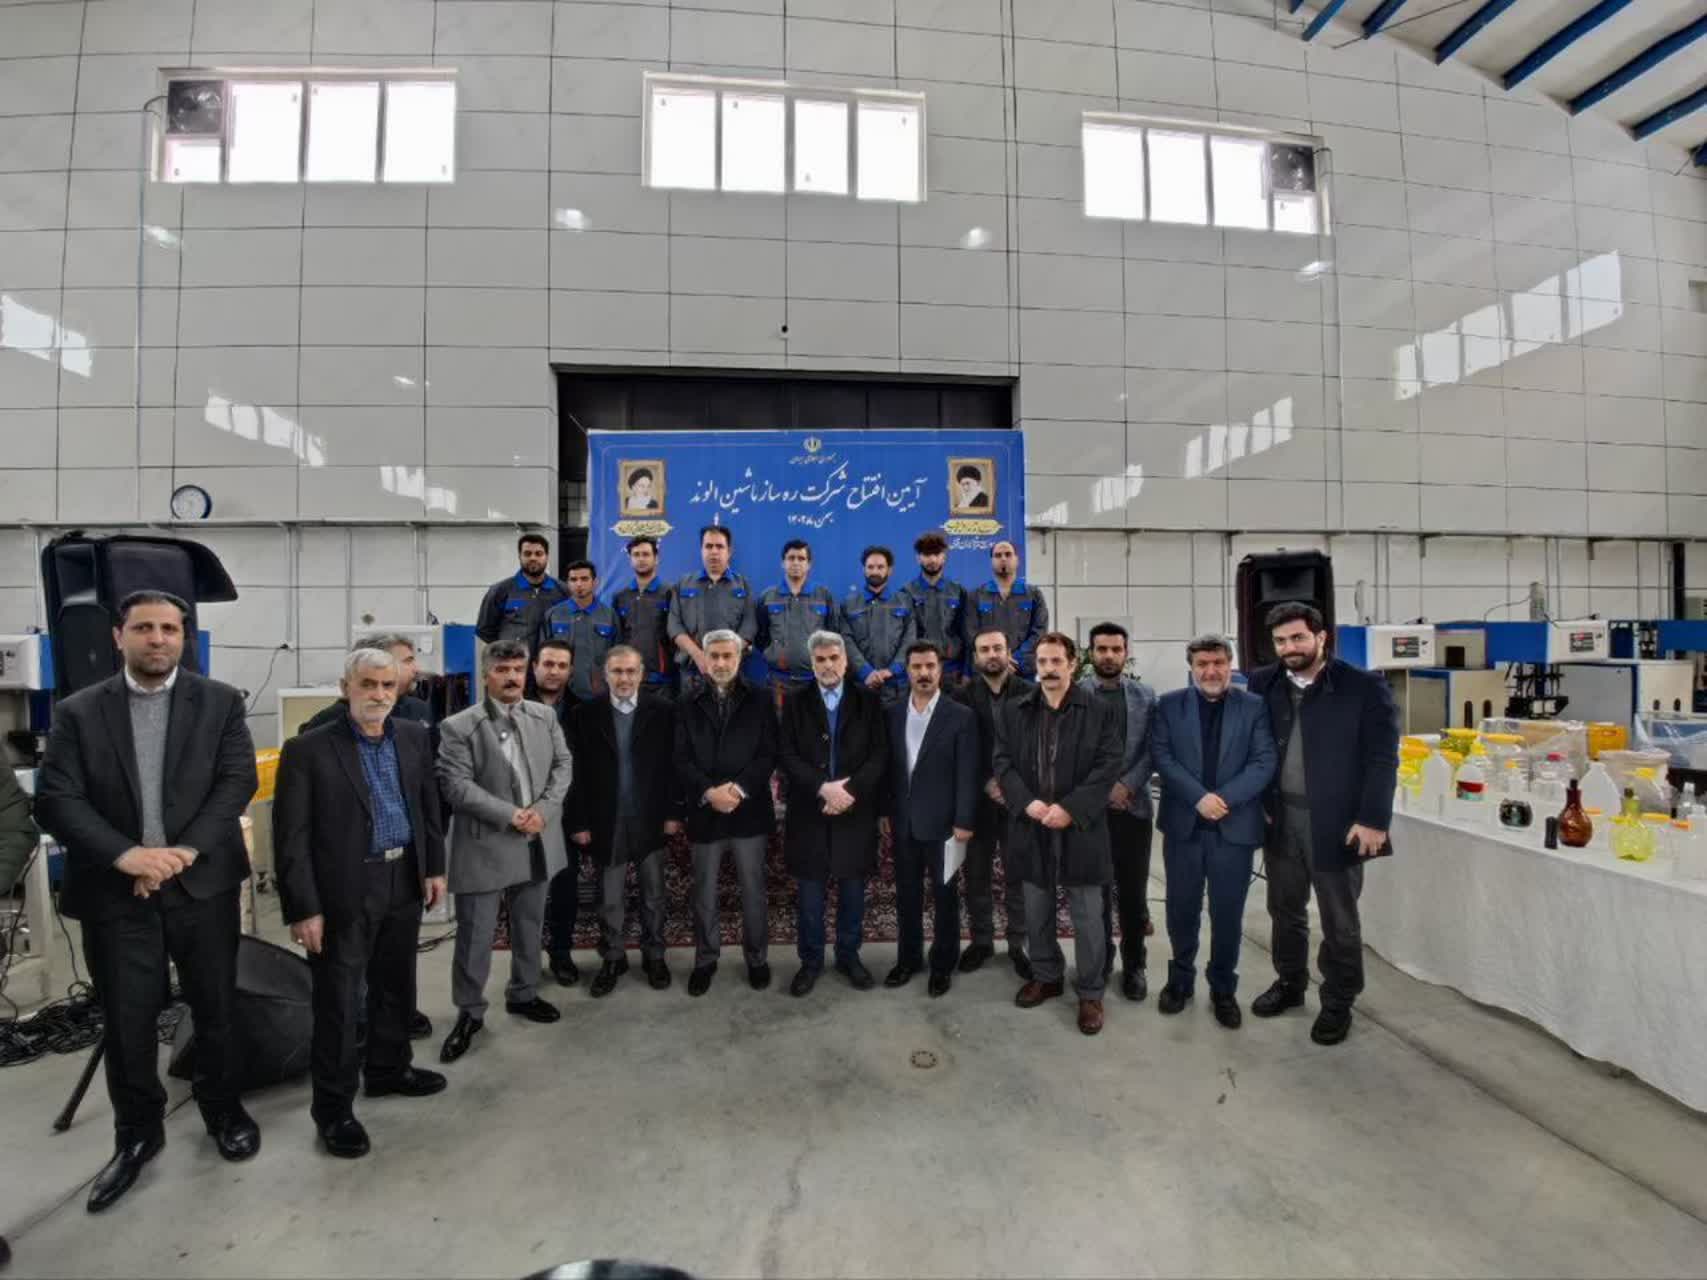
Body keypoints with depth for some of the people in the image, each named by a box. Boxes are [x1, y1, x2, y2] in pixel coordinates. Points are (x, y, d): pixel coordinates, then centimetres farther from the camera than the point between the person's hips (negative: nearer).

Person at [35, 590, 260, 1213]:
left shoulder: (220, 702, 0)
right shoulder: (78, 712, 2)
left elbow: (237, 781, -7)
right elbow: (55, 799, -4)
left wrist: (183, 851, -17)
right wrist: (126, 855, -18)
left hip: (203, 884, 0)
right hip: (115, 890, 1)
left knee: (216, 1009, 12)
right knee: (126, 1022, 10)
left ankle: (223, 1108, 35)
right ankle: (137, 1133, 32)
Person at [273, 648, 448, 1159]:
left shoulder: (414, 737, 3)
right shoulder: (308, 749, -12)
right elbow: (291, 837, -12)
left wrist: (434, 867, 7)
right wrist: (303, 909, -14)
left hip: (404, 883, 5)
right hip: (344, 892, -5)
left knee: (396, 986, 20)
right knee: (337, 1001, 7)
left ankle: (388, 1069, 40)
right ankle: (333, 1107, 25)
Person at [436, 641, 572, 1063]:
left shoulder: (545, 716, 4)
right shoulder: (459, 726, -9)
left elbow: (562, 765, 3)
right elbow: (456, 785, -15)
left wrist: (543, 811, -12)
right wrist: (510, 815, -20)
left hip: (537, 842, 4)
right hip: (485, 845, -4)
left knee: (530, 926, 18)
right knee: (475, 933, 6)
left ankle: (523, 994, 38)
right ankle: (469, 1012, 25)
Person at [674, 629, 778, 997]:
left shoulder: (760, 702, 3)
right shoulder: (688, 706, 6)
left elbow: (769, 755, -4)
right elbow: (681, 759, -1)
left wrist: (739, 789, -16)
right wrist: (710, 792, -16)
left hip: (750, 812, -1)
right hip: (704, 813, 1)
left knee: (753, 891, 9)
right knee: (704, 893, 11)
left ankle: (757, 958, 26)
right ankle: (705, 960, 28)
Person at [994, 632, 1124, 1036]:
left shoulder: (1100, 712, -3)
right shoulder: (1013, 711, 5)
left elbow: (1108, 766, -9)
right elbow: (1003, 762, 1)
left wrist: (1070, 809, -18)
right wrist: (1027, 802, -15)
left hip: (1080, 828, -3)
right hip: (1031, 828, 3)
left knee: (1087, 916, 7)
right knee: (1037, 912, 17)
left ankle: (1090, 993, 23)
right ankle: (1046, 977, 36)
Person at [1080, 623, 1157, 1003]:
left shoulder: (1145, 696, 5)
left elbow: (1152, 750, 1)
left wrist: (1127, 786, -12)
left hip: (1133, 805, 1)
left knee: (1133, 892, 8)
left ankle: (1134, 964, 24)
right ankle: (1099, 960, 24)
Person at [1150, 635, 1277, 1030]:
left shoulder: (1254, 707, 2)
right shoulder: (1169, 705, 2)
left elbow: (1264, 762, -6)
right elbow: (1161, 756, -6)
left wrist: (1225, 799, -17)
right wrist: (1199, 797, -17)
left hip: (1235, 827, 0)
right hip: (1183, 824, 0)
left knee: (1227, 913, 9)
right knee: (1182, 909, 11)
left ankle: (1223, 988, 28)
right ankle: (1180, 979, 30)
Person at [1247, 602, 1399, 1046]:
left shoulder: (1364, 686, -9)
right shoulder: (1263, 684, 2)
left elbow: (1383, 757, -10)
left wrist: (1373, 820, -15)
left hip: (1338, 822, -4)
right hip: (1279, 818, 4)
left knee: (1339, 920, 11)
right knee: (1284, 910, 18)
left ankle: (1338, 1003, 28)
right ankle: (1289, 983, 37)